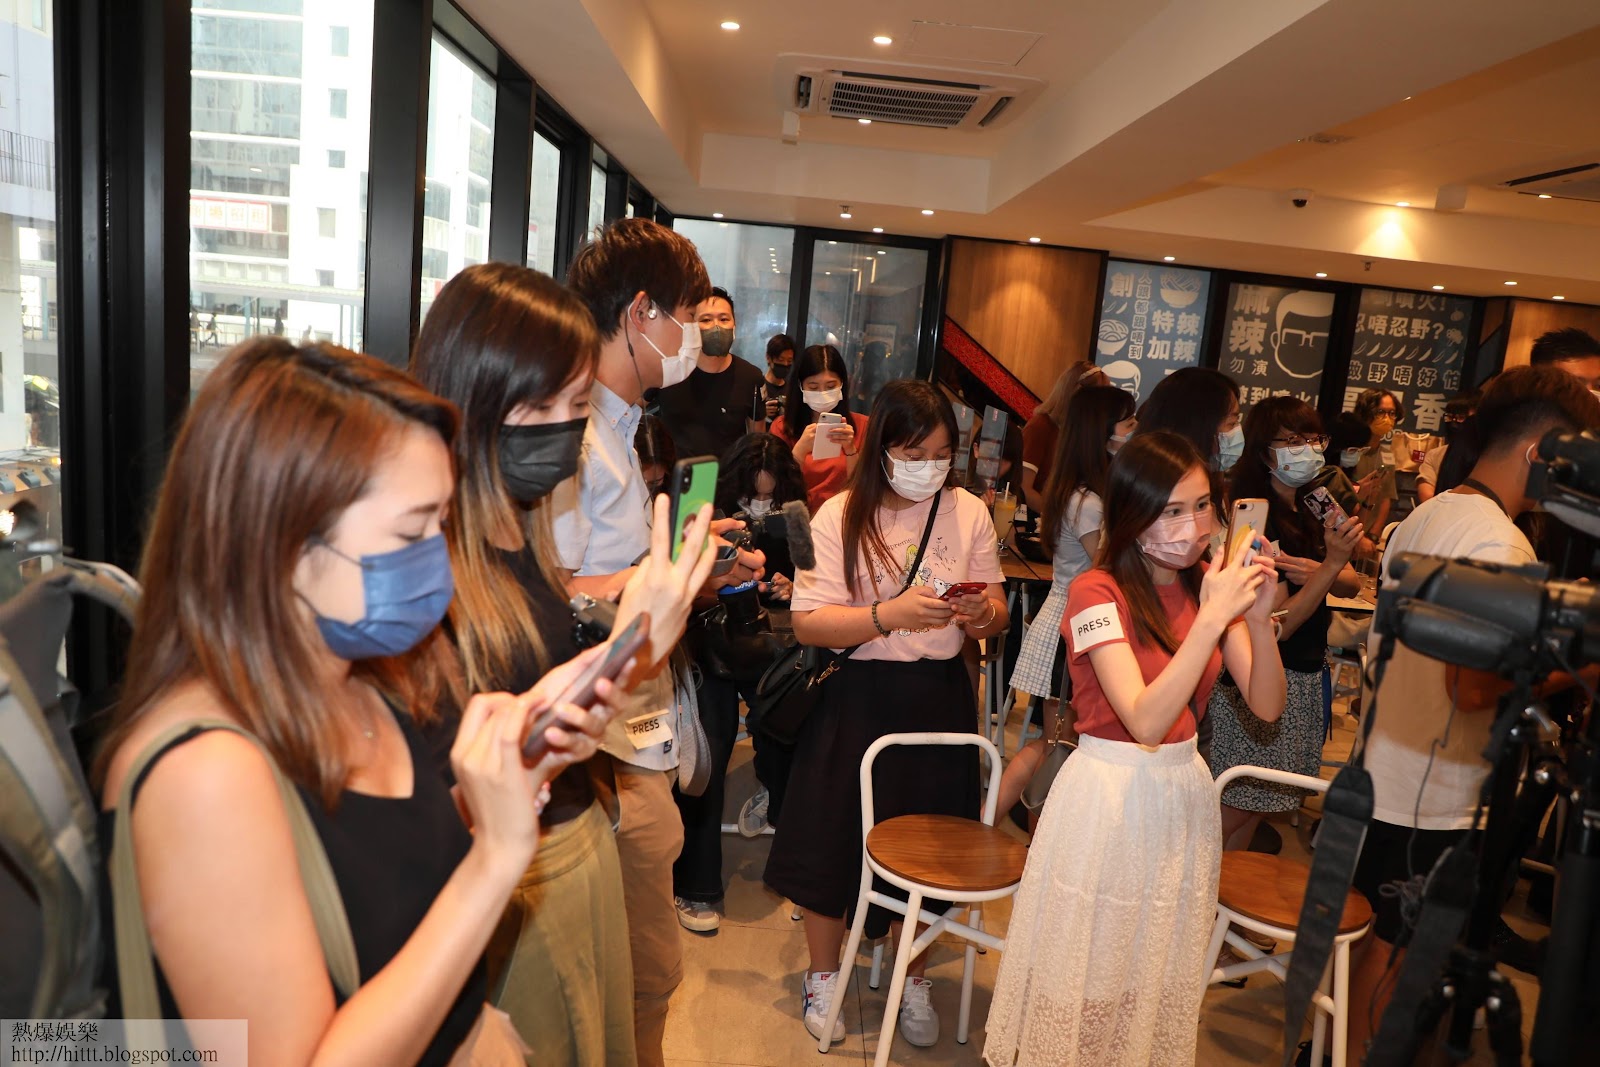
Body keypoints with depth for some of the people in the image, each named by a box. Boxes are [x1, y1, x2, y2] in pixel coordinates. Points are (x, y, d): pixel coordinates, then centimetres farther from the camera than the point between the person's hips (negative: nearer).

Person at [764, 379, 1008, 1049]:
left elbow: (996, 612, 5)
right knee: (837, 835, 7)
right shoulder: (841, 517, -8)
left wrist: (986, 615, -18)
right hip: (858, 698, -2)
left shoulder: (969, 512, 1)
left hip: (940, 697, 3)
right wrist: (889, 615, -26)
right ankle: (823, 974, 34)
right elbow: (808, 623, -14)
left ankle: (914, 980, 37)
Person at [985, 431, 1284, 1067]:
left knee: (1163, 973, 20)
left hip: (1185, 792, 6)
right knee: (1089, 970, 10)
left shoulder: (1211, 585, 2)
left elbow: (1267, 705, -4)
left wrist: (1258, 616, -20)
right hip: (1108, 794, -5)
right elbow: (1145, 720, -26)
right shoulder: (1097, 592, -17)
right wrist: (1214, 618, -30)